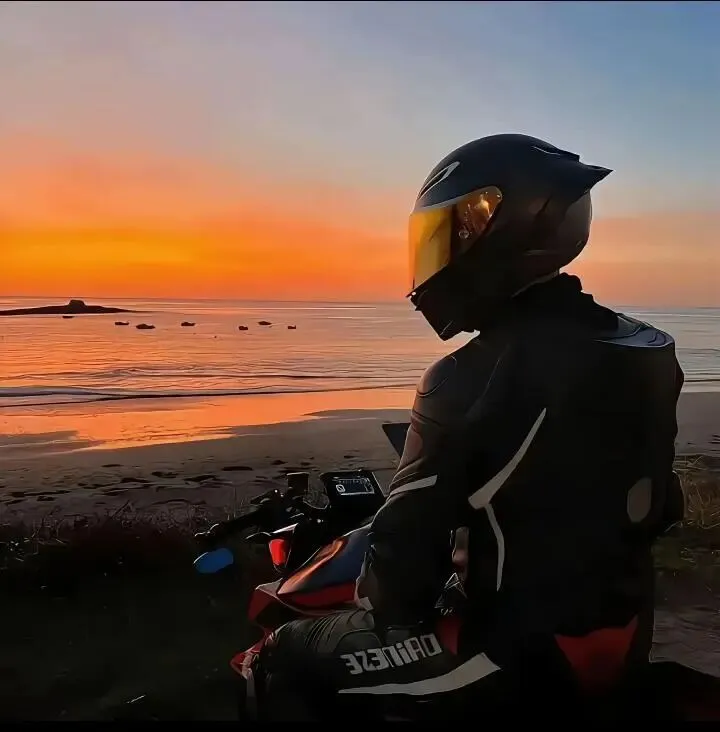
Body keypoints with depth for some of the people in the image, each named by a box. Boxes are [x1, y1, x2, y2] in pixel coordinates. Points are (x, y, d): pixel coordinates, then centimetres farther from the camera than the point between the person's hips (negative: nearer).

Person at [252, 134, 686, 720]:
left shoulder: (472, 377, -22)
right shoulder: (647, 350, 2)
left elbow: (411, 532, -17)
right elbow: (659, 505, 12)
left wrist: (386, 615, 3)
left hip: (528, 652, -8)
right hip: (625, 637, 8)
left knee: (291, 660, 4)